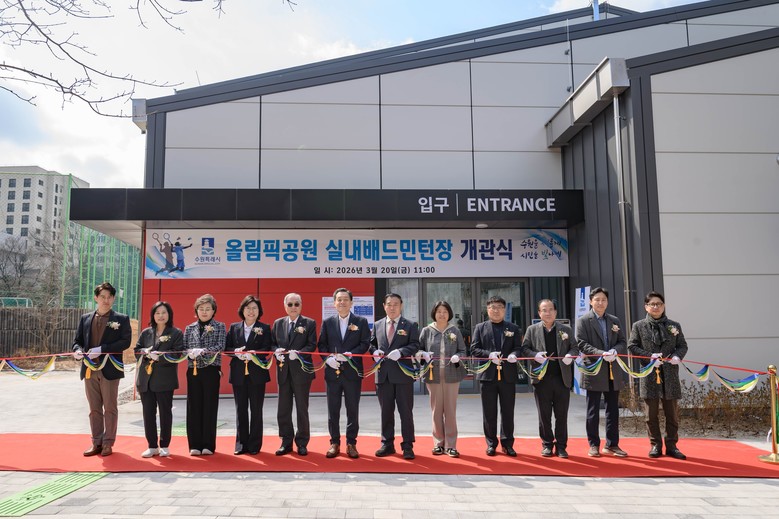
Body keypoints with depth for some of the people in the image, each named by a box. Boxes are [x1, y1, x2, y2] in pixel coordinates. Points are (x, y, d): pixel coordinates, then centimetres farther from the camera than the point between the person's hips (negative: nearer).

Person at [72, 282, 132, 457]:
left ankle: (108, 443, 14)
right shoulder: (85, 318, 11)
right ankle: (96, 443, 21)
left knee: (110, 408, 4)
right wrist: (77, 351, -10)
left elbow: (125, 341, -10)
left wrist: (101, 349, -19)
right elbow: (77, 340, 13)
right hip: (89, 369, 4)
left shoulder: (121, 319, -1)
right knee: (94, 409, 11)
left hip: (109, 370, -4)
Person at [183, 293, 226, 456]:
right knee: (194, 407, 2)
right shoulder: (189, 328, 12)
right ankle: (195, 445, 10)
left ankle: (208, 445, 8)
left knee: (210, 407, 0)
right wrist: (190, 353, -15)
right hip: (193, 371, 3)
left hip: (211, 371, -2)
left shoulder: (219, 327, 3)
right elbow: (183, 348, 6)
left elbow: (220, 347, -9)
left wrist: (202, 351, -21)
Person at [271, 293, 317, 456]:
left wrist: (298, 353, -23)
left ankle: (302, 443, 17)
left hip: (301, 371, -3)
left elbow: (312, 345, -8)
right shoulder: (278, 323, 10)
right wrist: (276, 351, -12)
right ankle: (286, 442, 19)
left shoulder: (309, 323, -1)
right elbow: (272, 343, 10)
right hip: (283, 371, 3)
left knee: (302, 409, 5)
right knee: (283, 409, 8)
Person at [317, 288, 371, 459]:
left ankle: (351, 443, 15)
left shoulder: (361, 321, 3)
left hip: (352, 371, -1)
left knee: (353, 410, 5)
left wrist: (348, 355, -17)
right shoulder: (327, 322, 7)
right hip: (332, 371, 1)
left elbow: (365, 343, -4)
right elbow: (321, 344, 6)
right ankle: (334, 443, 18)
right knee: (333, 410, 7)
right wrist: (328, 358, -13)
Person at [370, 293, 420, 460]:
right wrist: (375, 351, -6)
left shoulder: (410, 325, 1)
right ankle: (387, 444, 22)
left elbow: (415, 345, -7)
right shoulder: (377, 325, 12)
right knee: (386, 411, 11)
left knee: (406, 411, 2)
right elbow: (372, 344, 16)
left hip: (403, 374, -3)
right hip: (383, 374, 3)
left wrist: (400, 351, -22)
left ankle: (407, 446, 11)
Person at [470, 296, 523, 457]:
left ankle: (507, 443, 18)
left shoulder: (514, 328, 10)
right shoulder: (480, 328, 8)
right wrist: (489, 355, -16)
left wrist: (514, 355, -19)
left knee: (508, 412, 6)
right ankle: (491, 443, 18)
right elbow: (474, 349, 0)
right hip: (487, 375, 0)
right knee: (489, 412, 6)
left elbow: (518, 348, 3)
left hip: (508, 375, 1)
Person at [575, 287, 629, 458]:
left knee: (613, 410, 9)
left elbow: (623, 342, 9)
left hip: (613, 372, 5)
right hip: (593, 371, -4)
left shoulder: (615, 321, 13)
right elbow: (582, 344, -10)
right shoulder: (583, 321, -2)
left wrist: (614, 351, -13)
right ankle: (594, 445, 14)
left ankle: (611, 445, 19)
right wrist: (601, 353, -22)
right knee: (593, 411, 4)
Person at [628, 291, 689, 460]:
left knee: (672, 413, 7)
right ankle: (655, 445, 15)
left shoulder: (674, 325, 10)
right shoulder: (639, 326, 4)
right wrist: (649, 356, -13)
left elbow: (682, 345, 12)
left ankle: (671, 446, 18)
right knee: (651, 414, 4)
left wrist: (677, 356, -10)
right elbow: (632, 346, 0)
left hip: (670, 374, 2)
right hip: (649, 374, -1)